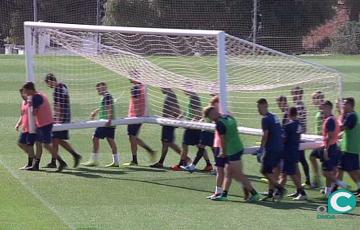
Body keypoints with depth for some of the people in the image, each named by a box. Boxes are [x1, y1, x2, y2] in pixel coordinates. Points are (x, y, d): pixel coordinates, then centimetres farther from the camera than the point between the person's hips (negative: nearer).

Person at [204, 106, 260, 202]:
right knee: (228, 173, 14)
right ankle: (224, 194, 18)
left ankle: (254, 194, -1)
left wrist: (223, 153, 4)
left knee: (238, 175, -3)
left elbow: (223, 140, -12)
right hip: (238, 148, 9)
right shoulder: (229, 117, 8)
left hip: (233, 151, -9)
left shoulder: (220, 124, -17)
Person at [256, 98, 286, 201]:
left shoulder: (266, 119, -11)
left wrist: (261, 149, -12)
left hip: (271, 149, -9)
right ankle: (271, 192, 12)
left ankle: (280, 189, -12)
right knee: (270, 171, 13)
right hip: (279, 148, 9)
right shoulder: (275, 117, 15)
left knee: (265, 171, -5)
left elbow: (265, 135, -16)